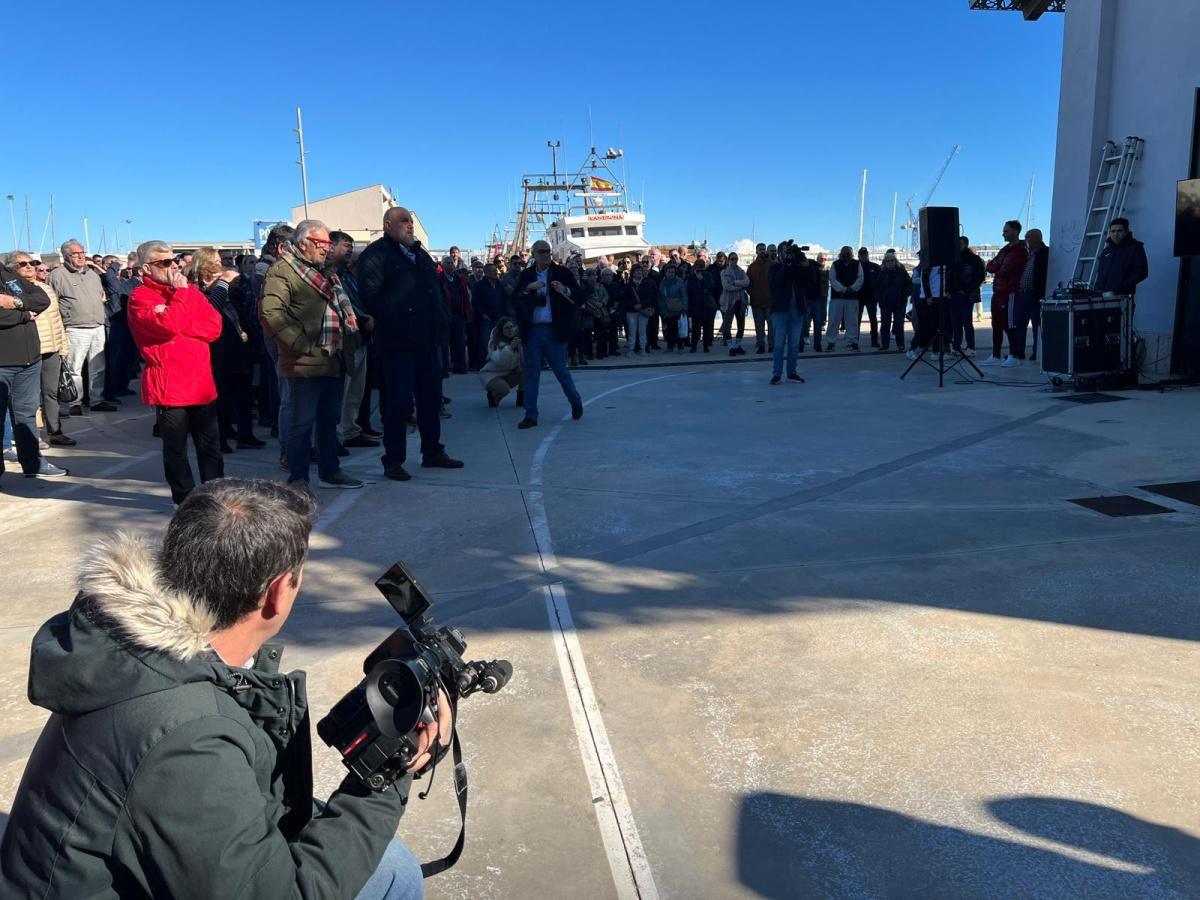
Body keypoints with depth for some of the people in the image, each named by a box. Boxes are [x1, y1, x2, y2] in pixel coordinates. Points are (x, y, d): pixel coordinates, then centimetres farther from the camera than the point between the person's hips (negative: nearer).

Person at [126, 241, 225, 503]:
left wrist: (178, 324, -12)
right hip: (169, 387, -5)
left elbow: (214, 325, 1)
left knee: (210, 445, 11)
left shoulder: (189, 290, 14)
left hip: (201, 383, 5)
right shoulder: (140, 298, -4)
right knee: (176, 448, 6)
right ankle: (185, 500, 17)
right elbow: (168, 326, -22)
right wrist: (179, 292, -12)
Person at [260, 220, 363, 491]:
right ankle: (298, 479, 6)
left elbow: (341, 308, 29)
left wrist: (348, 338, 14)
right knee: (303, 422, -3)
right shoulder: (282, 271, -8)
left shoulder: (324, 271, 20)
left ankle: (330, 472, 28)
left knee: (330, 420, 16)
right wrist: (303, 346, -21)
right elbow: (271, 314, -19)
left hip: (334, 362, 9)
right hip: (305, 364, -9)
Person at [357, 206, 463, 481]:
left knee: (431, 399, 13)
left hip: (429, 342, 8)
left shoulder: (420, 254, 20)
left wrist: (443, 320, 12)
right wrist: (392, 320, -14)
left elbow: (436, 289, 25)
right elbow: (369, 295, -14)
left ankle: (432, 452, 24)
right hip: (398, 343, -8)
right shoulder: (376, 254, -5)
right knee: (399, 403, -4)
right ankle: (393, 461, 6)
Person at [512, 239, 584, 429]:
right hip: (532, 331, 2)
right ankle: (531, 415, 9)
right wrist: (528, 288, -15)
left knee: (561, 370, 5)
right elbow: (515, 298, 1)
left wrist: (565, 291, -19)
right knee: (531, 373, 4)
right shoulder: (526, 275, 9)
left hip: (554, 330, -2)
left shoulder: (562, 272, 2)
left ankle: (576, 403, 29)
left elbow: (579, 294, 0)